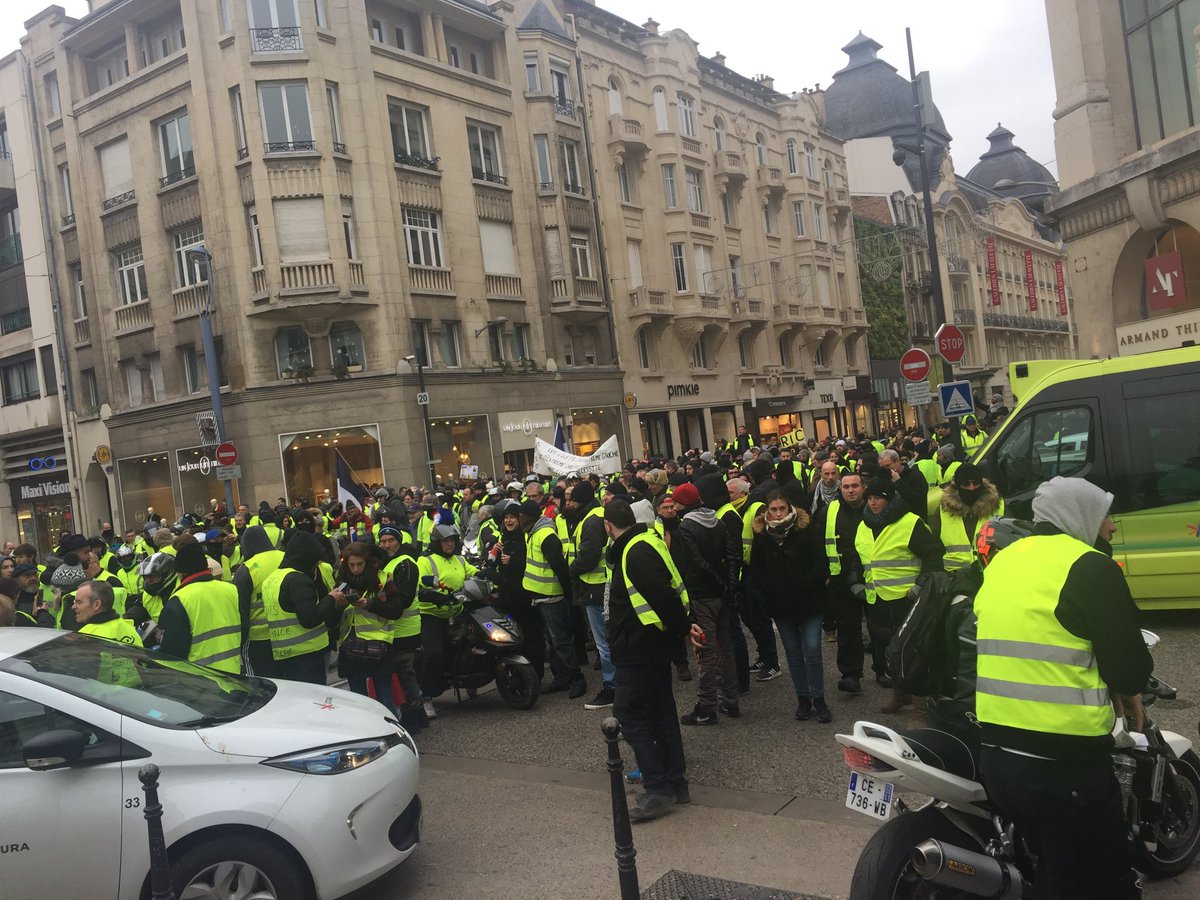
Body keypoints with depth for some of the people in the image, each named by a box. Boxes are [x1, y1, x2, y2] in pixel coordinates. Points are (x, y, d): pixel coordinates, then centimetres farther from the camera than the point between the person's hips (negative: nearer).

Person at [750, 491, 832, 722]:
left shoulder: (807, 530, -7)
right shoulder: (761, 535, 0)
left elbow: (821, 564, -7)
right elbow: (756, 569, 5)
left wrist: (803, 586, -14)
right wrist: (771, 589, -8)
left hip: (809, 601, -2)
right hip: (781, 605, 3)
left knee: (812, 651, -4)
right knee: (793, 653, 10)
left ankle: (819, 699, 9)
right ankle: (803, 698, 21)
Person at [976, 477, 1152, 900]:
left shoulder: (1002, 562, 11)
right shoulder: (1090, 566, -12)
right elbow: (1130, 663, -14)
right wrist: (1128, 689, 9)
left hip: (993, 753, 8)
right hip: (1064, 759, -7)